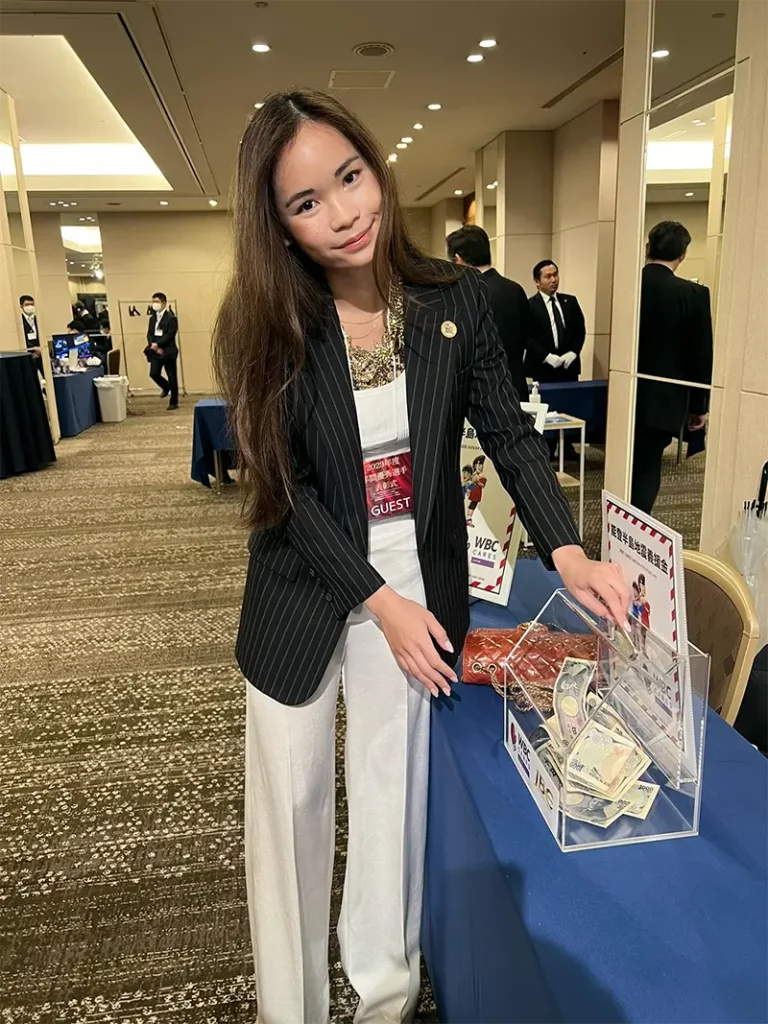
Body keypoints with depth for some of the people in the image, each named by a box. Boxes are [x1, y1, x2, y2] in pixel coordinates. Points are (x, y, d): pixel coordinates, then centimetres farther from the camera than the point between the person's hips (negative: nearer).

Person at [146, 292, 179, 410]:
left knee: (172, 377, 1)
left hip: (168, 351, -5)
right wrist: (154, 346, -8)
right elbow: (149, 334, 10)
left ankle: (174, 402, 10)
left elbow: (170, 335, -15)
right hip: (156, 351, 6)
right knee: (153, 373, -5)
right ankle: (166, 387, 26)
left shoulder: (171, 318, -7)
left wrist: (157, 344, -20)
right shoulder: (152, 318, 14)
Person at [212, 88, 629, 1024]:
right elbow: (284, 489, -13)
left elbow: (509, 433, -3)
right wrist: (379, 600, -17)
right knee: (290, 798, 14)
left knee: (393, 789, 17)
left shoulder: (457, 300, -9)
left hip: (417, 584, 1)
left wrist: (566, 551, -16)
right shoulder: (266, 326, -14)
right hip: (304, 589, 0)